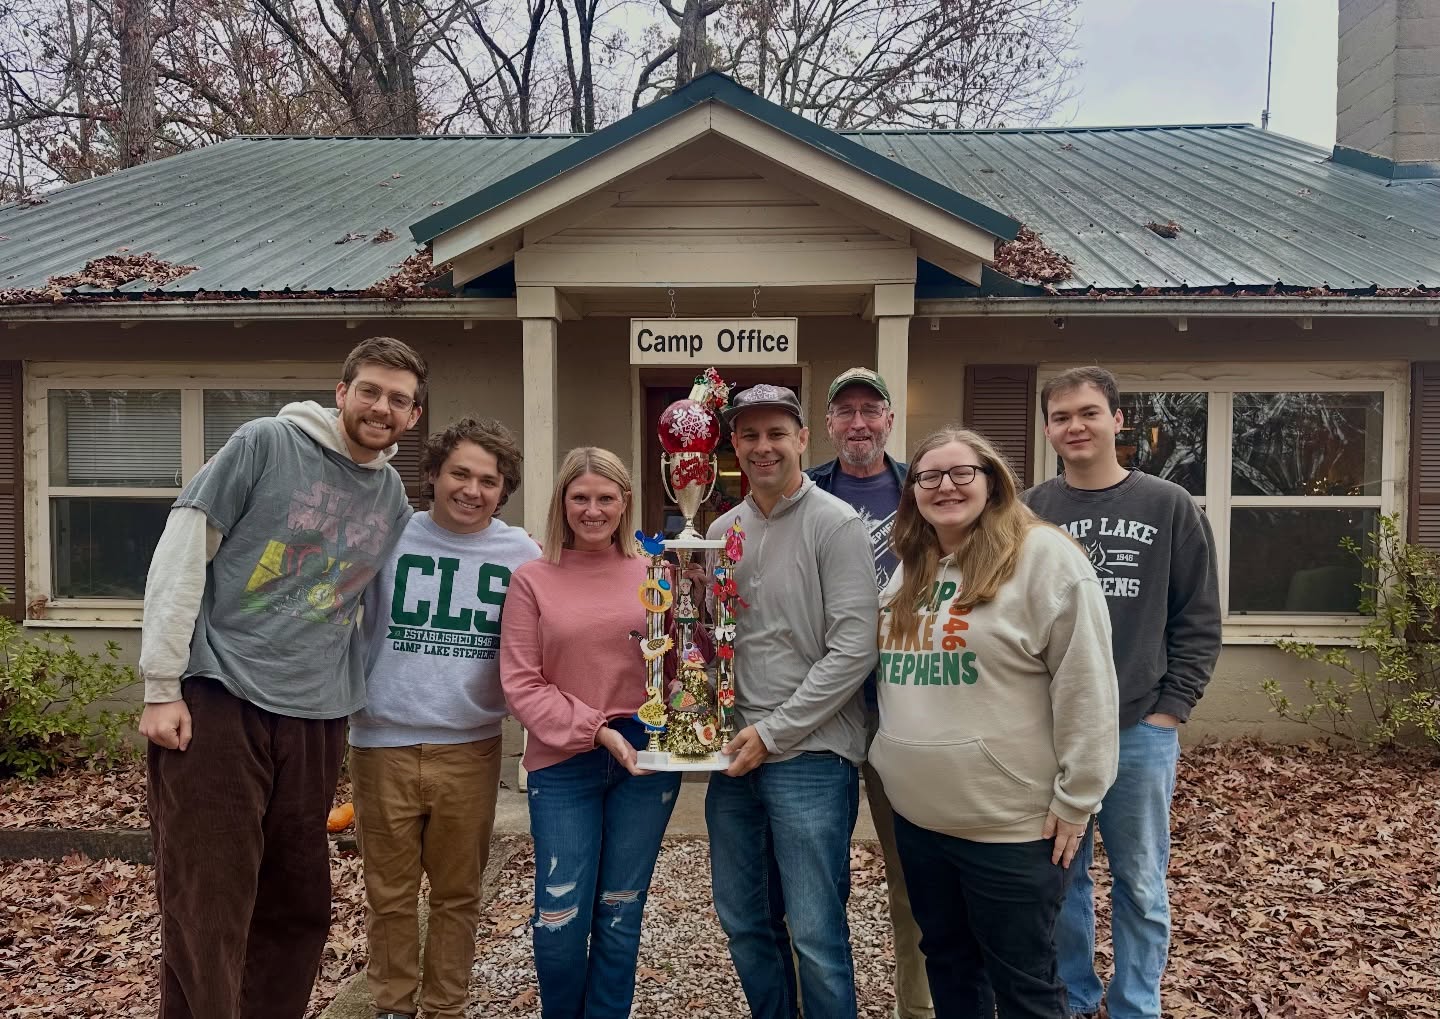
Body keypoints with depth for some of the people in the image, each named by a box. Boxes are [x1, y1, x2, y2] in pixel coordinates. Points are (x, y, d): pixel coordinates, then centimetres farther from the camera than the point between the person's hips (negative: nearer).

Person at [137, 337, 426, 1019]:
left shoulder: (394, 498, 11)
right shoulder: (267, 444, -4)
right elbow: (182, 555, -6)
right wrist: (161, 688, -9)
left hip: (317, 718, 5)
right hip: (216, 703, -5)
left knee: (299, 910, 13)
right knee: (206, 916, -1)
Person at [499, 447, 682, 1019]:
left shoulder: (653, 573, 3)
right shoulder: (532, 579, -1)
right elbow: (520, 684, -5)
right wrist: (596, 731, -14)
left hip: (646, 757, 1)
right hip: (563, 764, -1)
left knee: (620, 916, 12)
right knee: (560, 921, 4)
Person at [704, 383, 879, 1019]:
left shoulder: (836, 525, -8)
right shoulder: (722, 530, 10)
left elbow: (853, 649, -14)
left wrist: (774, 732, -14)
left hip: (811, 755, -6)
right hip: (738, 753, 6)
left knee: (816, 934, 0)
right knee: (743, 920, 17)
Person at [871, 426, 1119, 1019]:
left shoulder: (1043, 556, -13)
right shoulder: (908, 570, 10)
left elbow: (1086, 686, -14)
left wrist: (1075, 798, -14)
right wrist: (887, 760, 15)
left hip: (1011, 821, -6)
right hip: (917, 816, 7)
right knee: (946, 962, 21)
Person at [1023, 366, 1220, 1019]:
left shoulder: (1169, 508, 0)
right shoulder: (1029, 513, 2)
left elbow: (1198, 620, 1)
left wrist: (1170, 709, -4)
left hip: (1142, 730, -1)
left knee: (1140, 884, 11)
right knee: (1060, 877, 12)